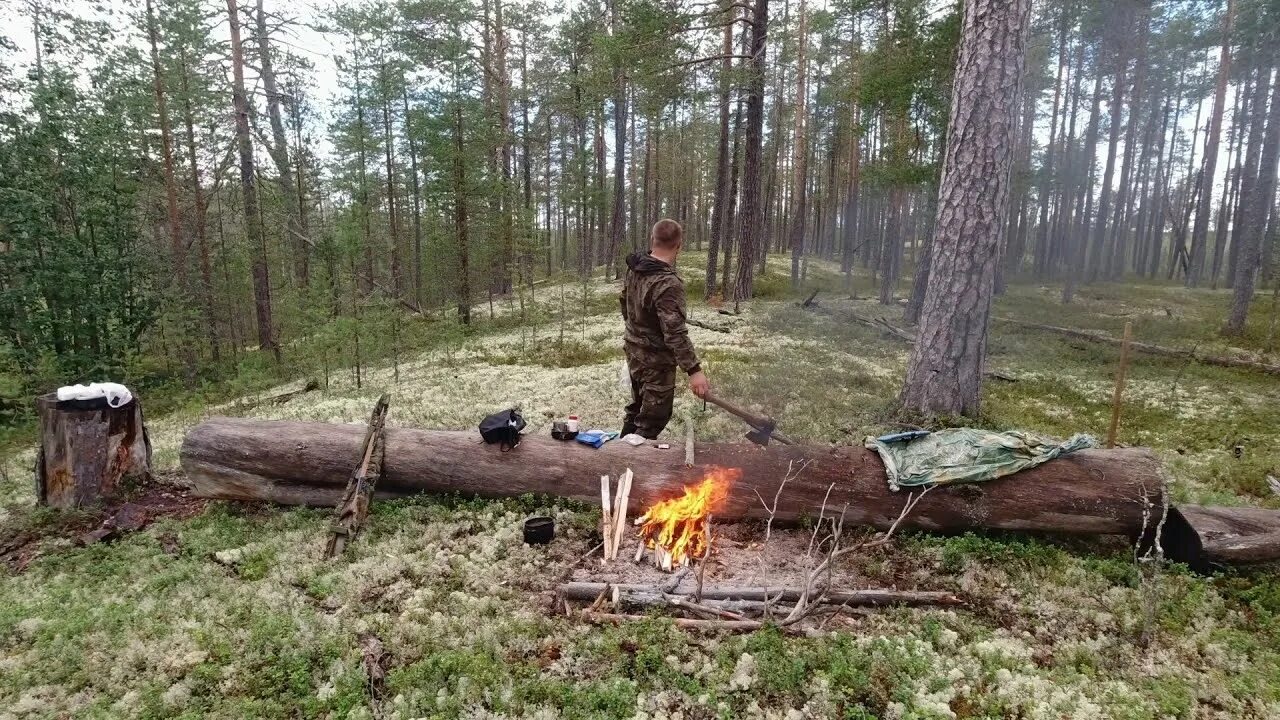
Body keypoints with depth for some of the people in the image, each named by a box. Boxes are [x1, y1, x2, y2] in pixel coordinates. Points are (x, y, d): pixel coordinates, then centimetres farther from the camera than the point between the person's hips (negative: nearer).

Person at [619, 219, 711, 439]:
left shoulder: (634, 268, -2)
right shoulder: (668, 283, -29)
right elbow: (675, 333, -33)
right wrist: (693, 369, -32)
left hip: (634, 351, 9)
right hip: (656, 360, -9)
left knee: (638, 407, 26)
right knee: (654, 418, 5)